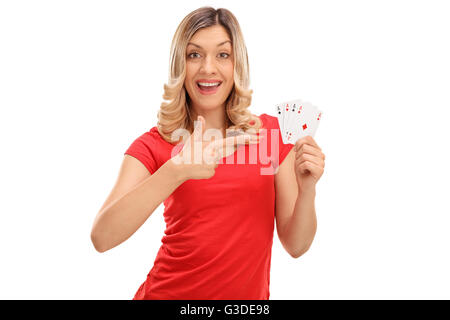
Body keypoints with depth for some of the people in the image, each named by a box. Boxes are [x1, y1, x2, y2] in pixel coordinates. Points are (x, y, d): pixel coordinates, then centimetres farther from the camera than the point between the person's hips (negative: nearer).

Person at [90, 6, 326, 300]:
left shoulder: (271, 133, -3)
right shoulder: (153, 145, -7)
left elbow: (295, 246, -2)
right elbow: (102, 238, -22)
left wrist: (307, 189, -21)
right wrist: (176, 171, -32)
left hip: (248, 296, 1)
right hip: (168, 293, -1)